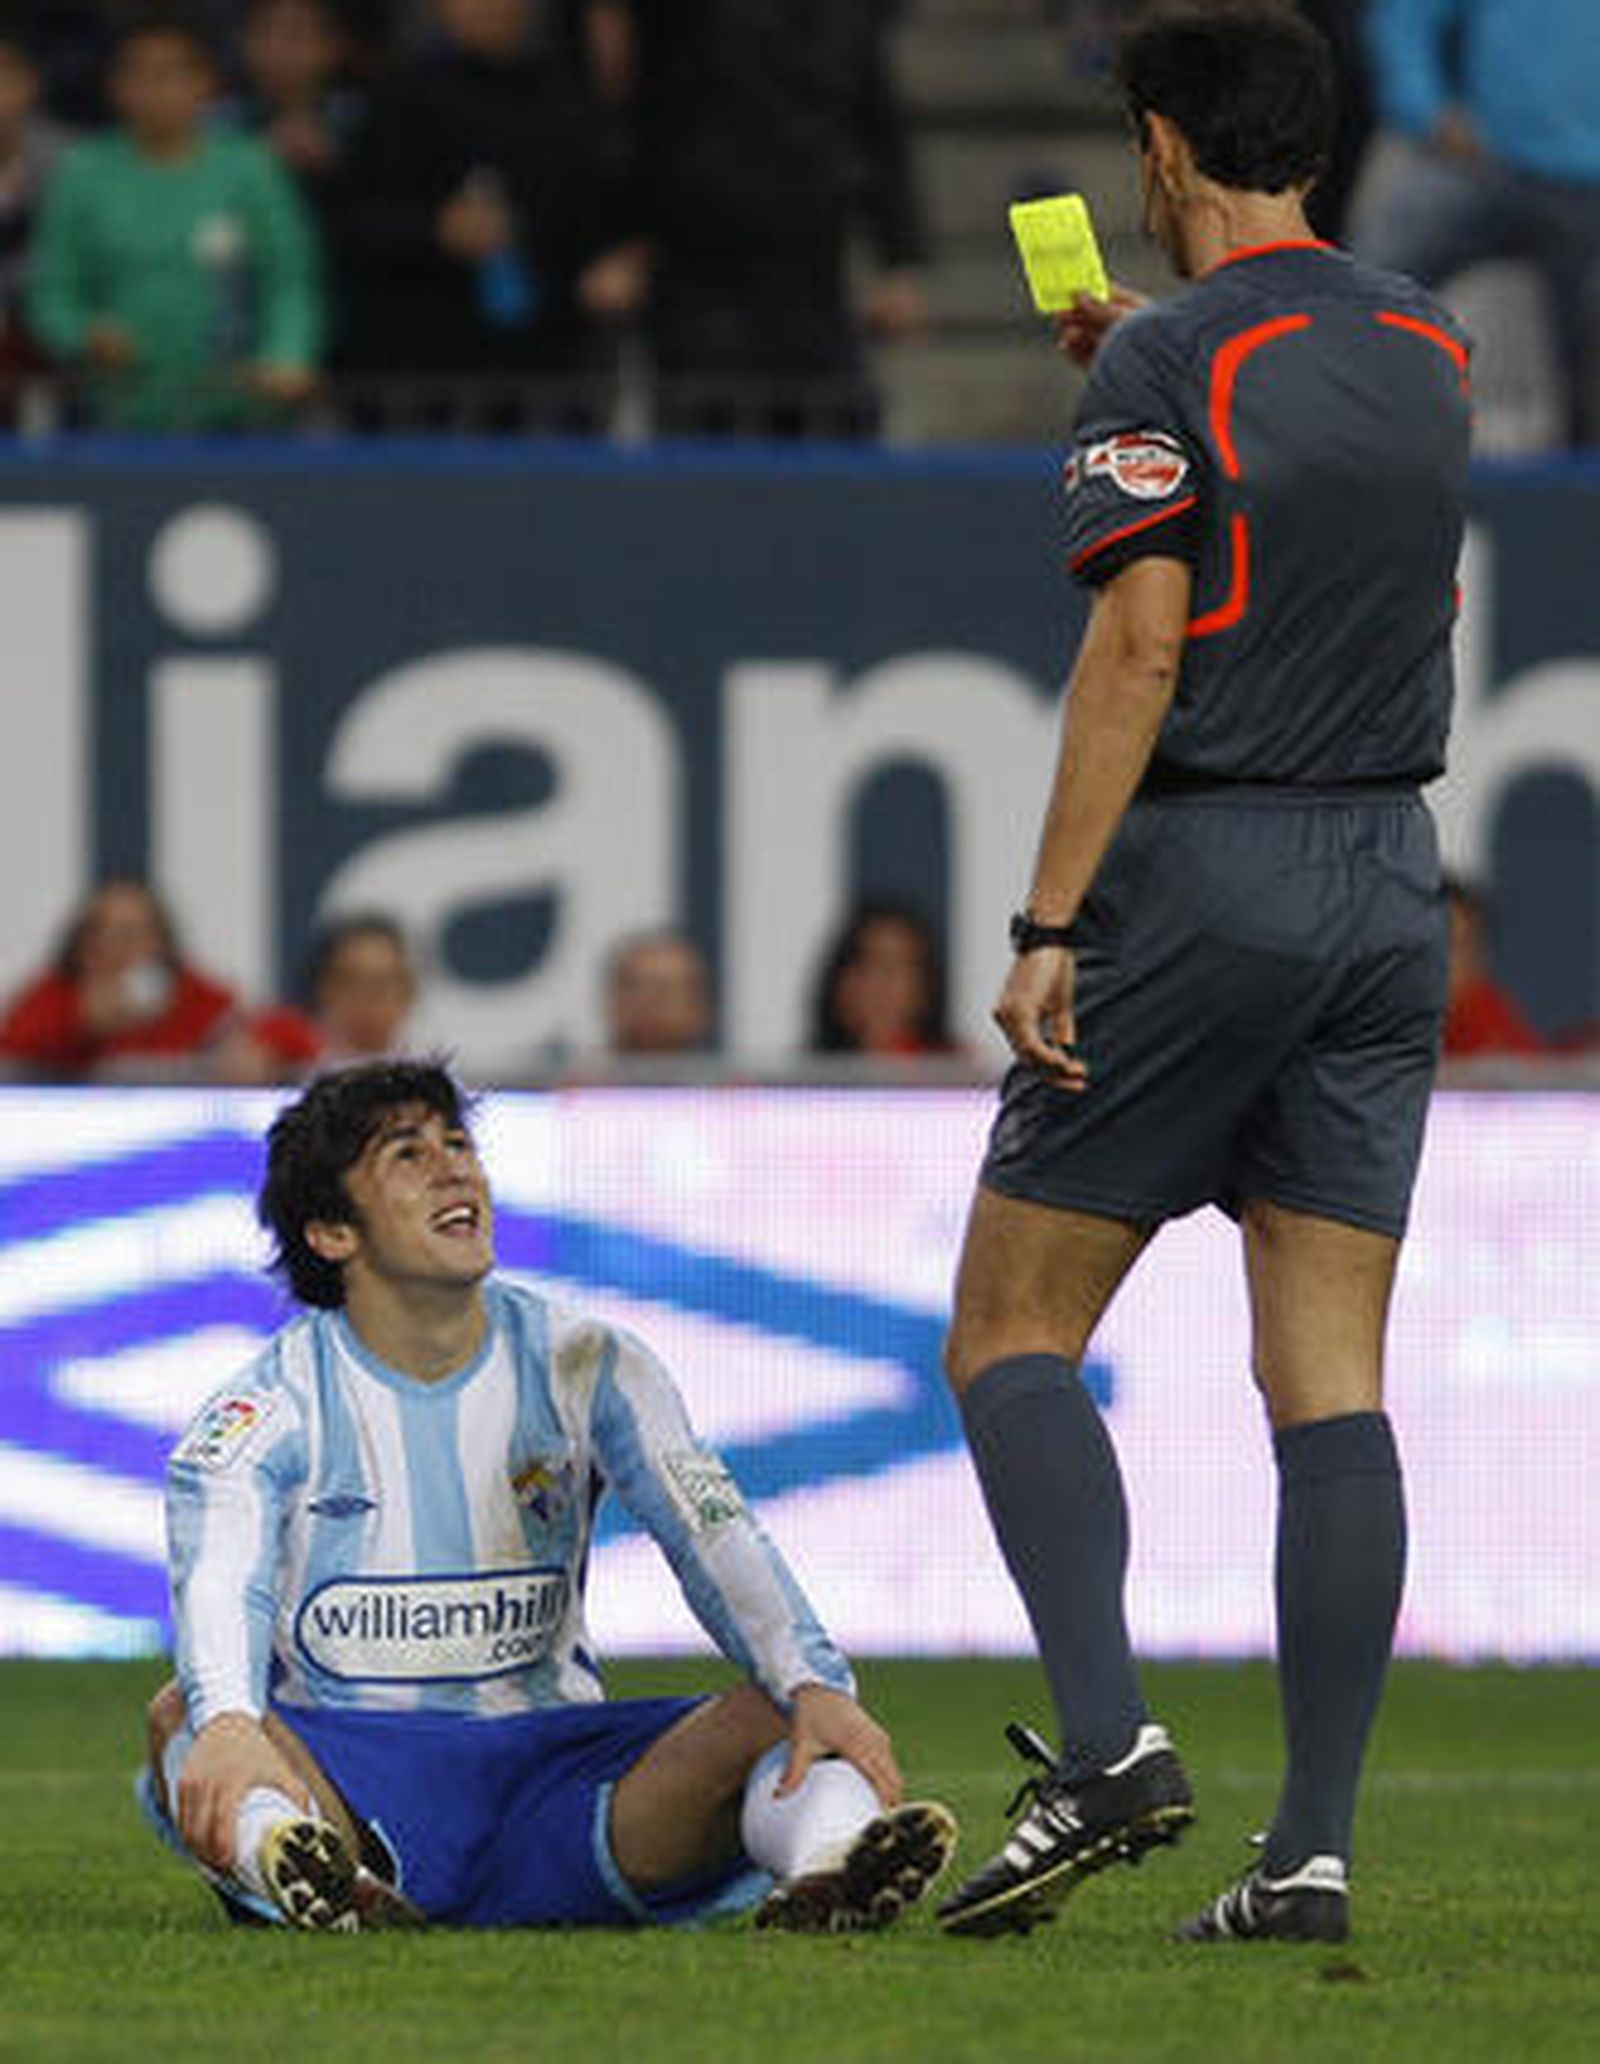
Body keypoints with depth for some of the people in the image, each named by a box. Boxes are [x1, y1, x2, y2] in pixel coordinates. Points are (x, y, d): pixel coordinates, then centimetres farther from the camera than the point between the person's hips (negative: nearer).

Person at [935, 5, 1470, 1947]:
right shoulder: (1426, 348, 11)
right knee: (1332, 1379, 3)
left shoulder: (1167, 362, -9)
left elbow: (1142, 641, -16)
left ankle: (1103, 1736, -14)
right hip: (1390, 879, 6)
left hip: (1203, 874, -6)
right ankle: (1313, 1847, -2)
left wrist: (1048, 925, -16)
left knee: (1012, 1330, 3)